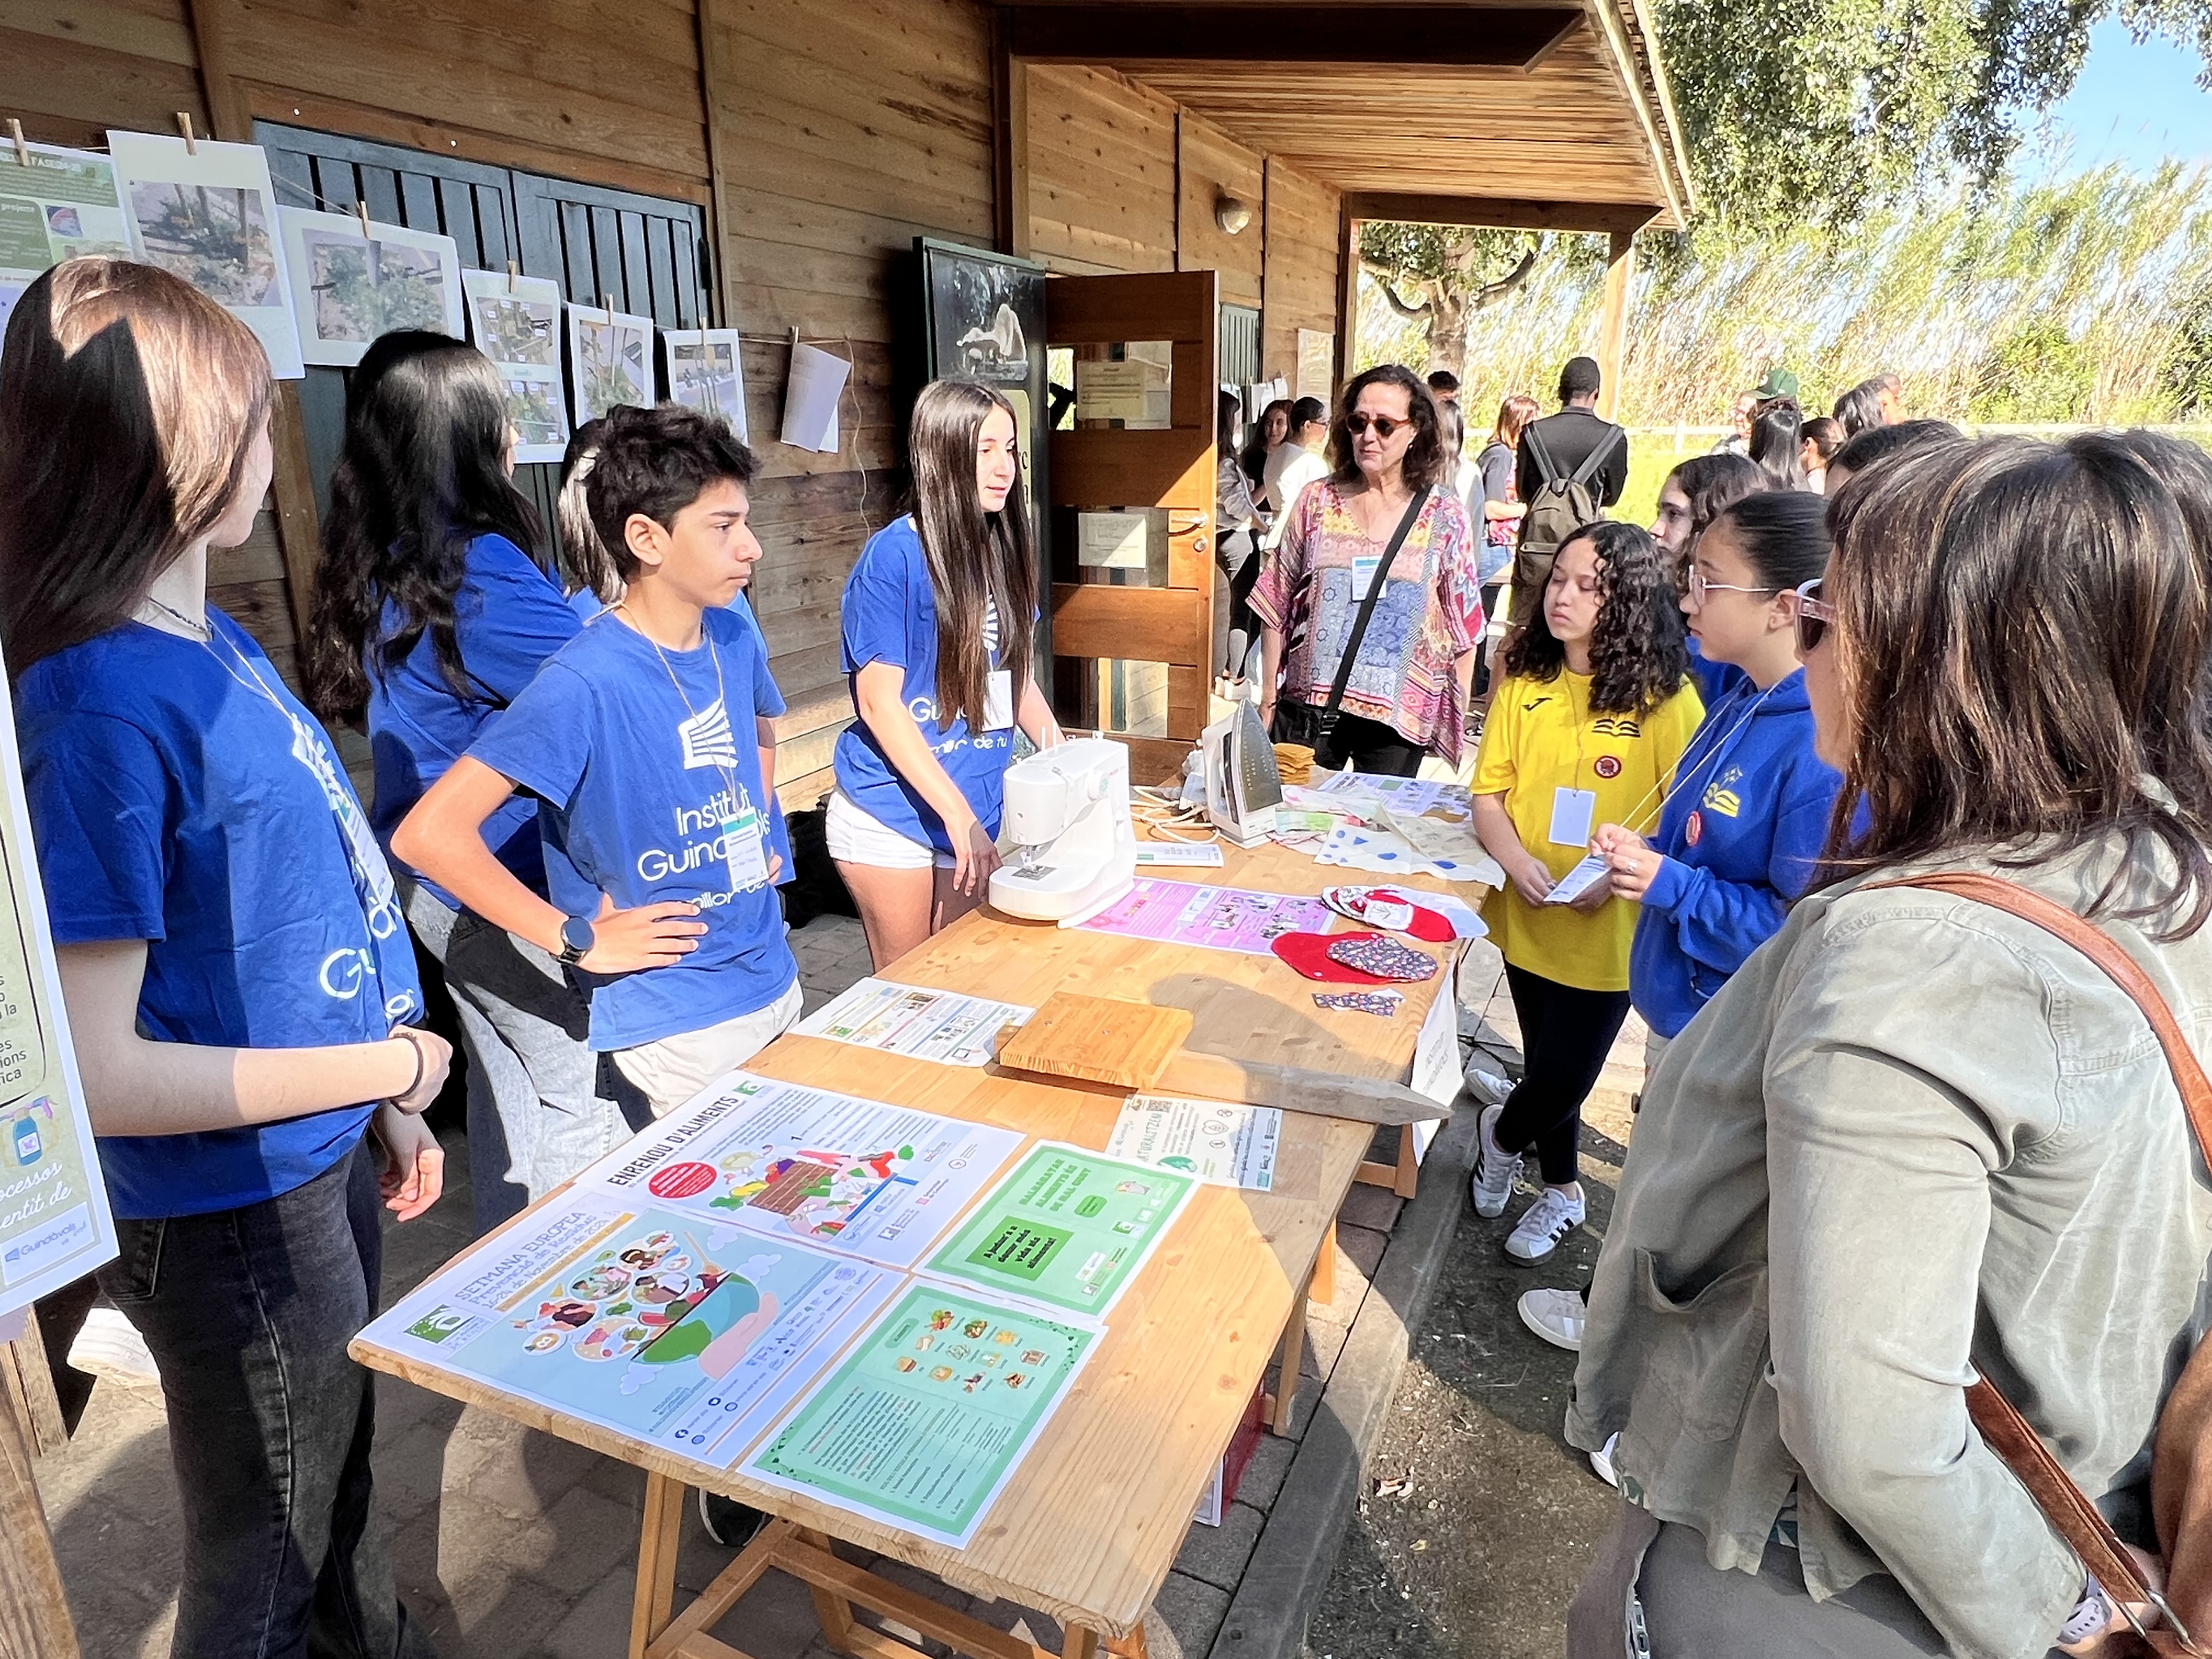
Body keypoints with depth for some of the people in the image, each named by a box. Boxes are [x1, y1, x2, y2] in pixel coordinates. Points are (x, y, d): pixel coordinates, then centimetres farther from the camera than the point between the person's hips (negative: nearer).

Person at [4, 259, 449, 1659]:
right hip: (233, 1220, -8)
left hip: (323, 1169, 8)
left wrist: (386, 1116, 12)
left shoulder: (215, 637, 1)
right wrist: (392, 1064, -17)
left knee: (343, 1484, 31)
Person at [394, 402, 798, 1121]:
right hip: (679, 1027, -7)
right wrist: (579, 941, -20)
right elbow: (429, 833, -25)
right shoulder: (585, 683, -22)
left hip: (775, 981, 7)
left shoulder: (734, 637, 0)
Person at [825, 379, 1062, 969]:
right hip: (893, 821, -6)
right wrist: (959, 814, -19)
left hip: (979, 813, 6)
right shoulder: (894, 556, -14)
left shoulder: (1002, 550, 5)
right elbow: (878, 700, -15)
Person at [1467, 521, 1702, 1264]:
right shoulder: (1524, 681, 0)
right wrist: (1516, 860, -16)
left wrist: (1616, 876, -24)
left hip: (1609, 928, -3)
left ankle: (1501, 1134, 39)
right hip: (1527, 917, 4)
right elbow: (1488, 791, 1)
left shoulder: (1666, 700, -12)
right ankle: (1560, 1192, 43)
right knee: (1547, 1068, 19)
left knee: (1561, 1081, 4)